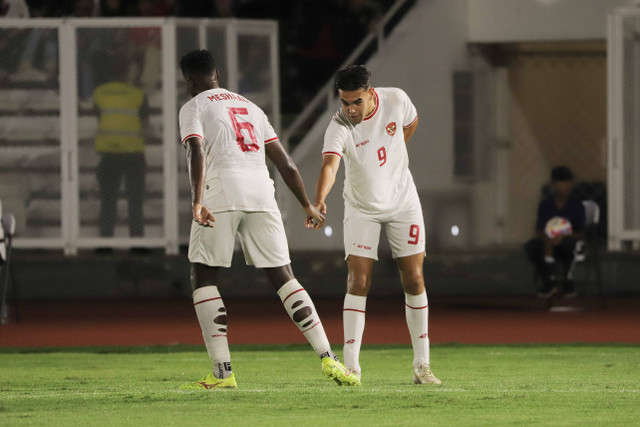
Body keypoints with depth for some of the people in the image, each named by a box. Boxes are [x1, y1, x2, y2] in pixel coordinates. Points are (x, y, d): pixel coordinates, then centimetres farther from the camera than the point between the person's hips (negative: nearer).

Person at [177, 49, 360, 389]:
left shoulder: (193, 108, 10)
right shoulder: (250, 108, 28)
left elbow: (197, 153, -10)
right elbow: (285, 163, 27)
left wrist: (197, 202, -22)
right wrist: (307, 206, 35)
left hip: (220, 195, -5)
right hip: (261, 193, 5)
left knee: (203, 278, 6)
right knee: (282, 277, 9)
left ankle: (222, 372, -5)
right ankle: (328, 358, -1)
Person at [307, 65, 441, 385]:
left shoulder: (395, 100, -17)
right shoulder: (339, 127, -27)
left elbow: (411, 122, 8)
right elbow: (329, 166, -45)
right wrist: (318, 201, -62)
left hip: (403, 204, 2)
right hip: (361, 210, -2)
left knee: (414, 280, 0)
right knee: (358, 282, -13)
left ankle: (421, 365, 8)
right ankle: (351, 366, -10)